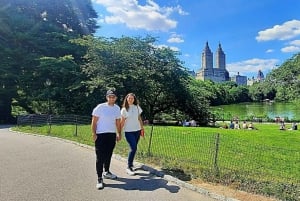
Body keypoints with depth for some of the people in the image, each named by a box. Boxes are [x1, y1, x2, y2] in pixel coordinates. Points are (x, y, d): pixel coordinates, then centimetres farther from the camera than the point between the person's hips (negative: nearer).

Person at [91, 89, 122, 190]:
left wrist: (119, 134, 14)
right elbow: (94, 121, -8)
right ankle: (100, 179, 2)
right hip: (101, 135, -5)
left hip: (112, 134, 6)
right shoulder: (100, 107, -9)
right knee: (100, 157, -5)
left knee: (108, 155, 17)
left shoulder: (117, 108, 8)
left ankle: (106, 172, 35)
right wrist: (94, 134, -14)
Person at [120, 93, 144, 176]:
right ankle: (129, 167, -2)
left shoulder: (137, 107, 6)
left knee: (134, 148, 9)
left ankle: (130, 163, 26)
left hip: (137, 130, 4)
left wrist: (142, 128, 13)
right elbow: (122, 122, -5)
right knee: (133, 148, -13)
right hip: (129, 131, -4)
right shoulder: (124, 109, -4)